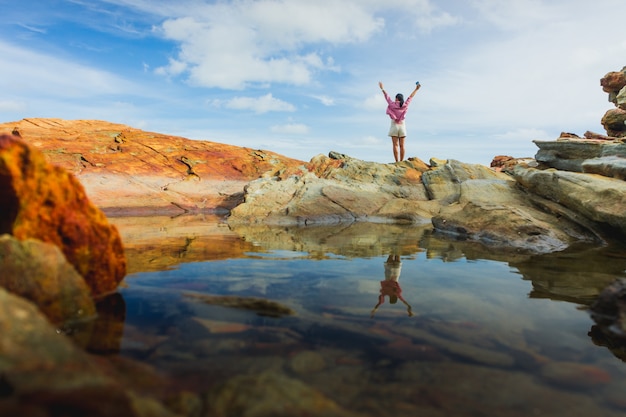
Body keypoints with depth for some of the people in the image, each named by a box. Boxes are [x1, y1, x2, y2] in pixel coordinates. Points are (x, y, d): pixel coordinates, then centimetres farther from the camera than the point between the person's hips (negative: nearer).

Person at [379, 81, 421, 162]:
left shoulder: (392, 105, -3)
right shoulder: (405, 106, 3)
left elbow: (387, 96, 10)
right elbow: (411, 97, 15)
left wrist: (382, 88, 23)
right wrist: (416, 89, 29)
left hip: (394, 126, -2)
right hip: (402, 126, 2)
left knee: (395, 145, -6)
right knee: (402, 145, 2)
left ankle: (397, 162, -11)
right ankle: (401, 161, -1)